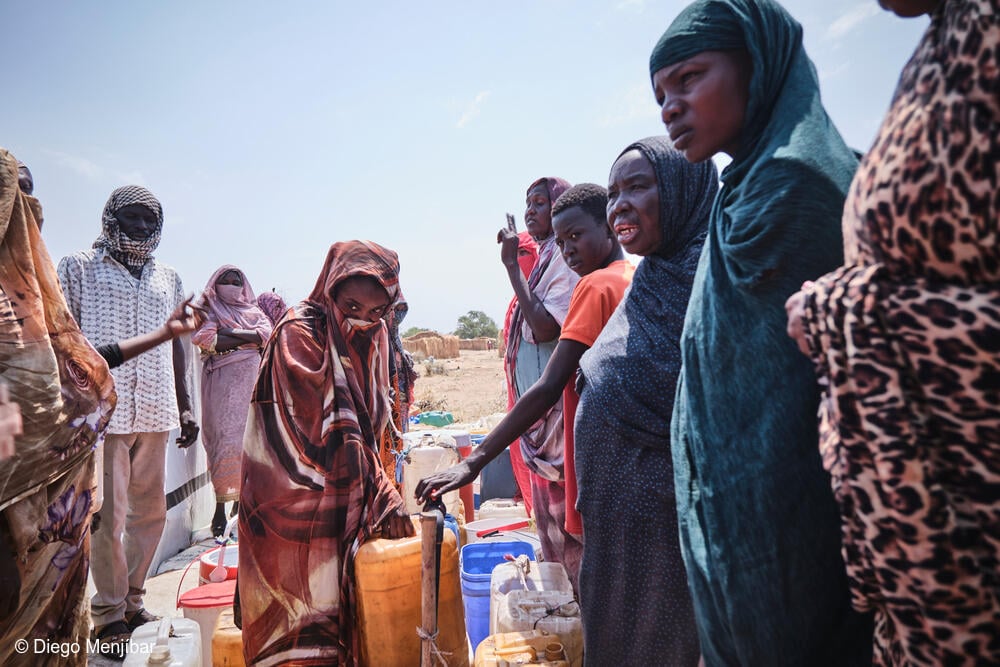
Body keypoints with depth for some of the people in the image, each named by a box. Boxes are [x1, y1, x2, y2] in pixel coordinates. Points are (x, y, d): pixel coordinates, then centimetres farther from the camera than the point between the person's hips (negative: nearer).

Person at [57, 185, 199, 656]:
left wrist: (184, 405, 16)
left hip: (154, 413, 5)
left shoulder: (168, 278, 17)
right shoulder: (79, 268, 6)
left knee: (151, 511, 10)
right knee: (109, 515, -1)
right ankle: (109, 615, 13)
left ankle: (132, 600, 25)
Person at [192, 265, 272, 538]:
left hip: (251, 380, 3)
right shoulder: (209, 311, 13)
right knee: (225, 437, -11)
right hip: (221, 380, -3)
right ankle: (220, 506, -7)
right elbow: (203, 337, -8)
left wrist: (231, 332, -7)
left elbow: (268, 334, 1)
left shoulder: (254, 311, 21)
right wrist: (248, 339, -5)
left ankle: (240, 500, 5)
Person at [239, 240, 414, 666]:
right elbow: (332, 430, -21)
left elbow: (369, 426, 7)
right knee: (306, 631, 0)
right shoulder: (299, 334, -16)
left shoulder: (372, 339, 5)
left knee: (343, 608, 14)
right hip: (296, 500, -6)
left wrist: (381, 491, -4)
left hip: (342, 505, 7)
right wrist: (384, 496, -21)